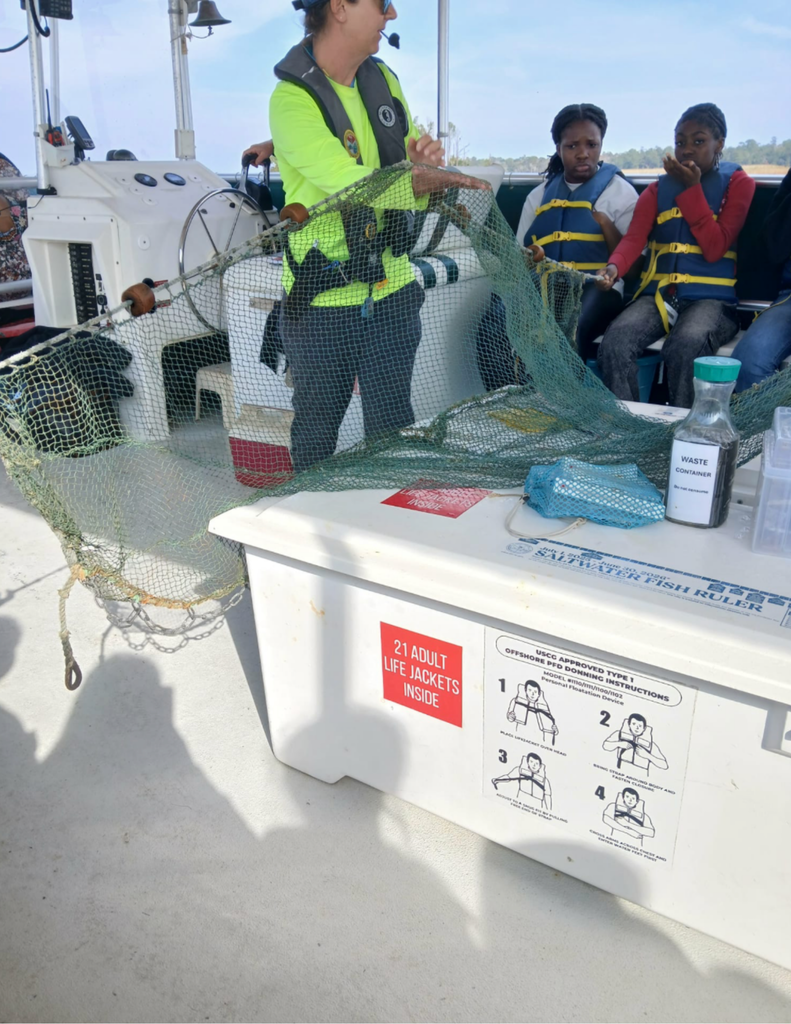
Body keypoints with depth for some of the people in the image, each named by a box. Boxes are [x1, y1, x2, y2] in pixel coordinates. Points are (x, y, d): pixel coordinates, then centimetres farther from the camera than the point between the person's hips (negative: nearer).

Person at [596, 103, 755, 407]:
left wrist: (692, 188, -6)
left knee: (684, 348, -37)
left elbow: (714, 249, -6)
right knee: (614, 342, -29)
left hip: (711, 298, -3)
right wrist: (614, 267, -25)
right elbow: (634, 237, -3)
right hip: (658, 294, 3)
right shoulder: (658, 189, 16)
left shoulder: (739, 184, 7)